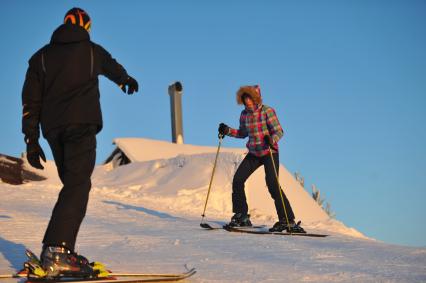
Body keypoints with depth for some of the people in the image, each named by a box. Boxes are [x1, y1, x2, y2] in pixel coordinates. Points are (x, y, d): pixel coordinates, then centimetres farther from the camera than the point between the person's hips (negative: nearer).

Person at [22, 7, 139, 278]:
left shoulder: (41, 56, 15)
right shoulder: (92, 50, 11)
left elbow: (31, 101, 10)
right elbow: (114, 68, 34)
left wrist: (32, 141, 12)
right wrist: (128, 80, 57)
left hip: (53, 129, 5)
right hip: (81, 124, -4)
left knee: (72, 185, 13)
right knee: (78, 185, -13)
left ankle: (61, 251, 5)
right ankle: (56, 251, -29)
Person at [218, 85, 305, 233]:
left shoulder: (267, 111, -12)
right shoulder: (244, 115, 5)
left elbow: (279, 131, -16)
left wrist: (272, 140, -37)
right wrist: (227, 131, 4)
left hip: (269, 153, -6)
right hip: (254, 154, 6)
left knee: (272, 185, -18)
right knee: (237, 180, -6)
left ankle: (288, 220, -11)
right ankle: (241, 216, 8)